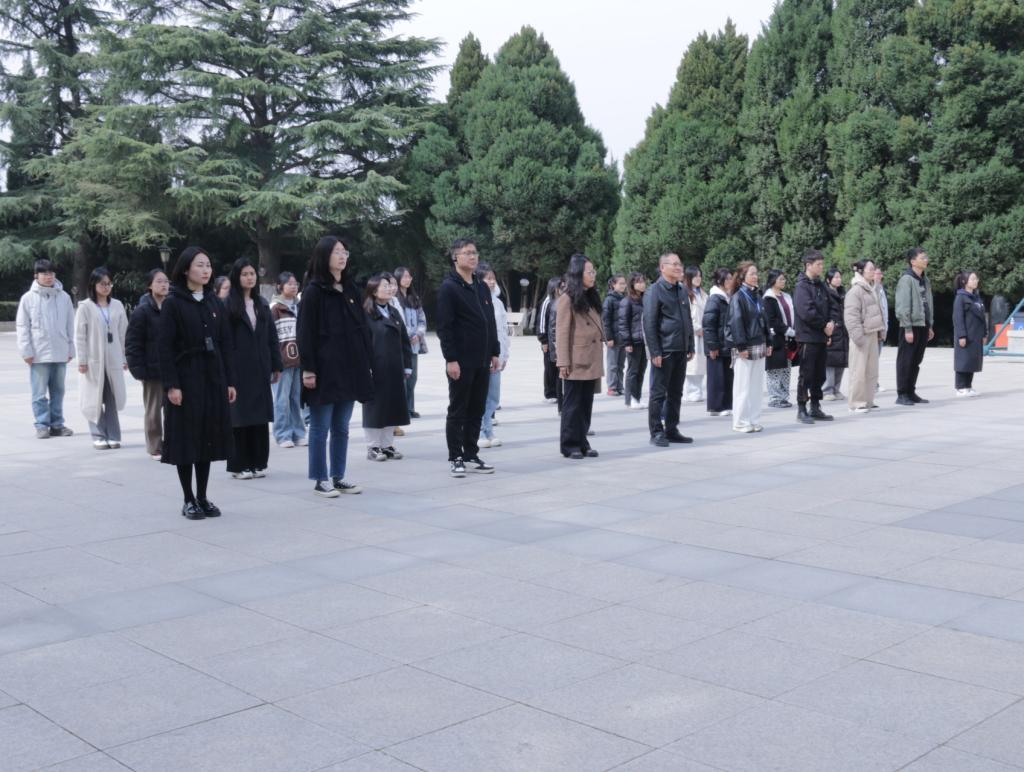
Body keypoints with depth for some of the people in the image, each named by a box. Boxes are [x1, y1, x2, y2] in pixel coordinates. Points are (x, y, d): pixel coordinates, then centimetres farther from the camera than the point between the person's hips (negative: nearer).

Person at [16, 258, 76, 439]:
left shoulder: (64, 297, 5)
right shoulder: (28, 298, -1)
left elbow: (70, 325, 9)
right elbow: (22, 326, -1)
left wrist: (70, 349, 7)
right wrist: (26, 351, -6)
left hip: (60, 353, 3)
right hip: (39, 354, -2)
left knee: (58, 391, 9)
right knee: (39, 393, 0)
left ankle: (57, 424, 17)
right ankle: (42, 425, 7)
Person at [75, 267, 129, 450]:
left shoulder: (117, 305, 8)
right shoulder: (85, 307, -2)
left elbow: (123, 333, 10)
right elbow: (80, 336, -3)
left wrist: (125, 358, 8)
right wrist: (82, 361, -7)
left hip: (113, 359, 3)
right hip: (94, 359, -3)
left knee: (113, 398, 3)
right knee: (95, 398, 1)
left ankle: (113, 435, 10)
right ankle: (99, 436, 8)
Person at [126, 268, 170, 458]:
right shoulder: (142, 311, -5)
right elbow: (132, 343, -7)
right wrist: (138, 369, -13)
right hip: (153, 371, -4)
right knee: (154, 409, 5)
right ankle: (155, 448, 14)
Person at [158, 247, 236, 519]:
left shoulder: (215, 303, 10)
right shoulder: (173, 303, -5)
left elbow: (224, 344, 10)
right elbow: (165, 347, -9)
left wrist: (229, 381, 6)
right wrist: (171, 385, -15)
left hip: (213, 378, 5)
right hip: (186, 378, -5)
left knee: (209, 437, 7)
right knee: (187, 439, 1)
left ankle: (203, 497, 16)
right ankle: (189, 500, 10)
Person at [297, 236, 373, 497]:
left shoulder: (351, 290, 12)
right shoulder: (314, 290, -6)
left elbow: (363, 328, 14)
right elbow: (305, 332, -9)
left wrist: (367, 363, 9)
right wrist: (308, 368, -15)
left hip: (349, 369, 6)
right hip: (324, 370, -6)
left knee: (341, 428, 11)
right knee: (321, 428, 3)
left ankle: (338, 477, 19)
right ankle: (320, 480, 11)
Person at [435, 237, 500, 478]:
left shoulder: (482, 288, 14)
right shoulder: (449, 287, -8)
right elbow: (444, 327, -14)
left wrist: (494, 352, 13)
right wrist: (451, 359, -18)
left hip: (482, 361, 7)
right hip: (461, 362, -7)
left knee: (477, 410, 10)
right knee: (457, 411, 1)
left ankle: (471, 455, 19)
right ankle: (455, 458, 8)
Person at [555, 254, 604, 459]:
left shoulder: (592, 298, 16)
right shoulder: (567, 300, -7)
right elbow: (562, 333, -11)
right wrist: (563, 362, -16)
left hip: (592, 361, 7)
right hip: (576, 362, -7)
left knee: (587, 404, 10)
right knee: (573, 404, -1)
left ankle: (582, 443, 17)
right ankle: (570, 445, 5)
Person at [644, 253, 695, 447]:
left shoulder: (682, 291, 15)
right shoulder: (655, 291, -7)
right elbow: (649, 324, -11)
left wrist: (690, 347, 14)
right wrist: (654, 352, -16)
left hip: (680, 351, 7)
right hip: (663, 351, -7)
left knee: (676, 393, 11)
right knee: (658, 393, -1)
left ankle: (671, 430, 19)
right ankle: (656, 433, 5)